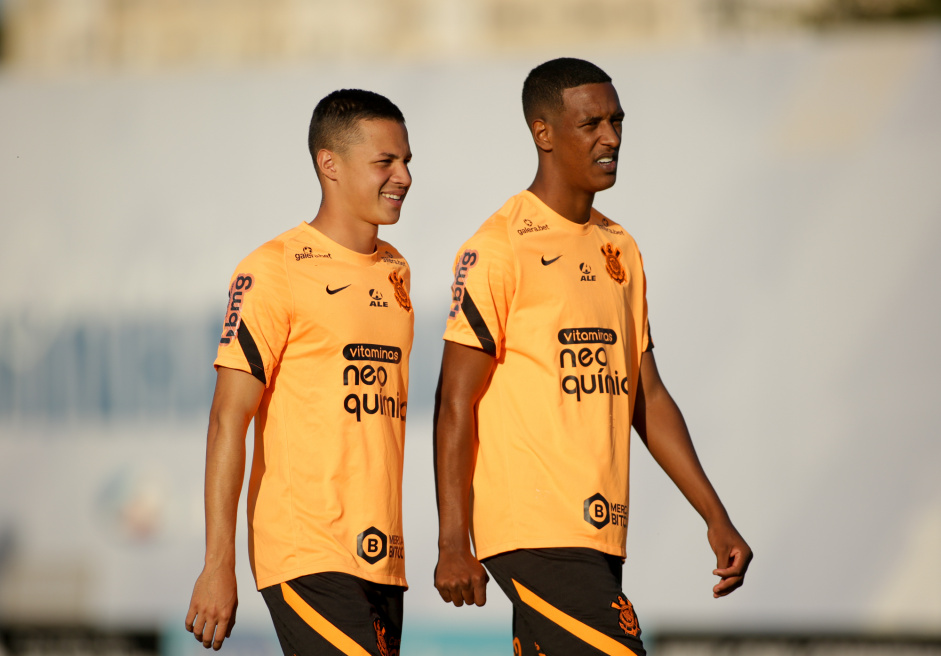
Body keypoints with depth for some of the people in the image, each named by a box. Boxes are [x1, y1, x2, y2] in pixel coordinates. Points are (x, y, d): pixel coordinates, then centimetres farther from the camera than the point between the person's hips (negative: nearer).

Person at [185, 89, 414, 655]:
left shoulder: (396, 272, 16)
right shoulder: (275, 271, -6)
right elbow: (228, 420, -8)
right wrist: (219, 565, -14)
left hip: (382, 560, 7)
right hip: (307, 559, -7)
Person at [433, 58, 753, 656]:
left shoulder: (619, 250, 17)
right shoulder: (500, 249, -7)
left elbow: (648, 399, 21)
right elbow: (456, 404, -9)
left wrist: (716, 518, 15)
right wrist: (453, 544, -14)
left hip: (600, 538, 8)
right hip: (536, 533, -8)